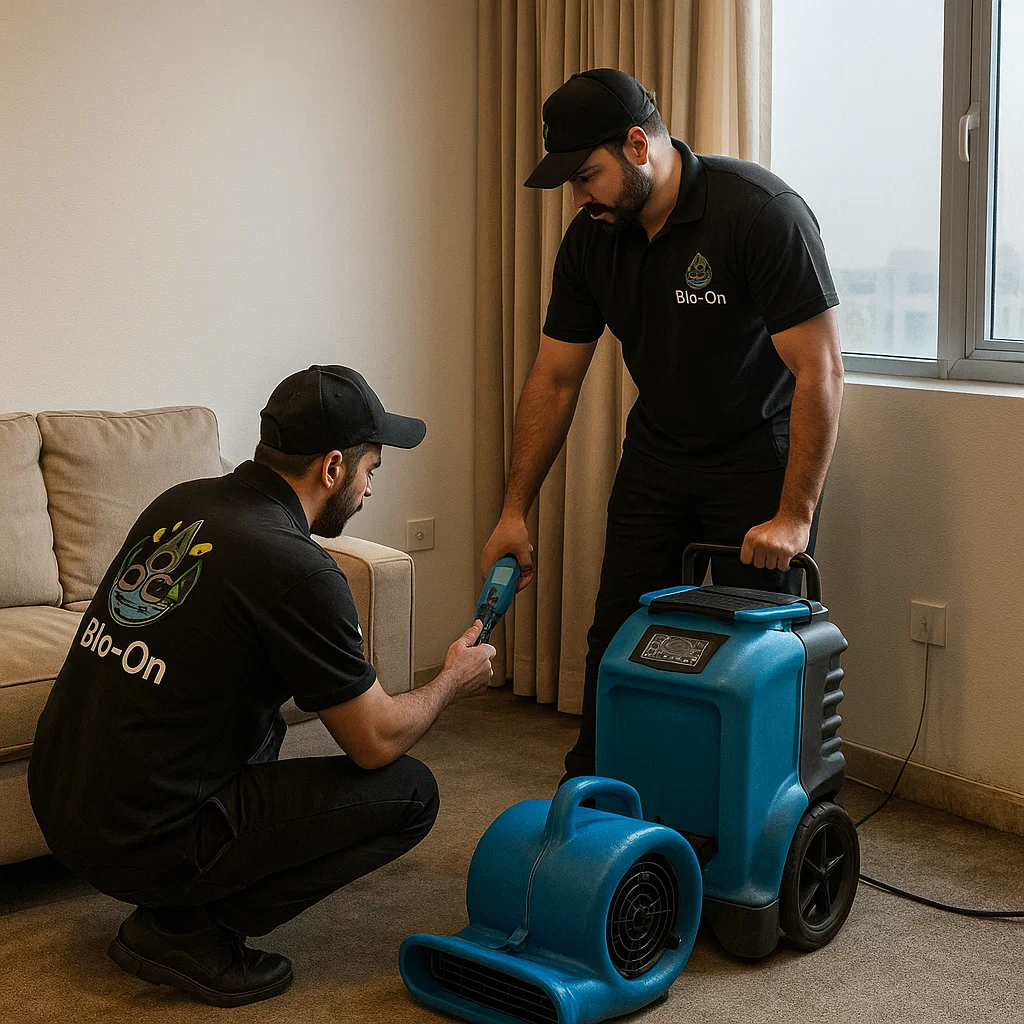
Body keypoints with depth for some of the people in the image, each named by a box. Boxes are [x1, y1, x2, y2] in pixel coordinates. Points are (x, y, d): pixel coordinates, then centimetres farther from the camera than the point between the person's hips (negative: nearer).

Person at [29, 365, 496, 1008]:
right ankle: (187, 930, -1)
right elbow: (378, 740, -10)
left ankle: (182, 904, 17)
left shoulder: (179, 504, 6)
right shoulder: (295, 568, -18)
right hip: (140, 845, -8)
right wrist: (453, 681, 10)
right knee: (409, 792, -3)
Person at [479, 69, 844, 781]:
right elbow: (555, 380, 2)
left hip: (760, 459, -5)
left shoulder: (762, 212, -25)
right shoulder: (591, 240, -6)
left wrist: (794, 515, -26)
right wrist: (515, 511, 0)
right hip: (658, 451, 5)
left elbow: (821, 370, -25)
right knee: (617, 642, 7)